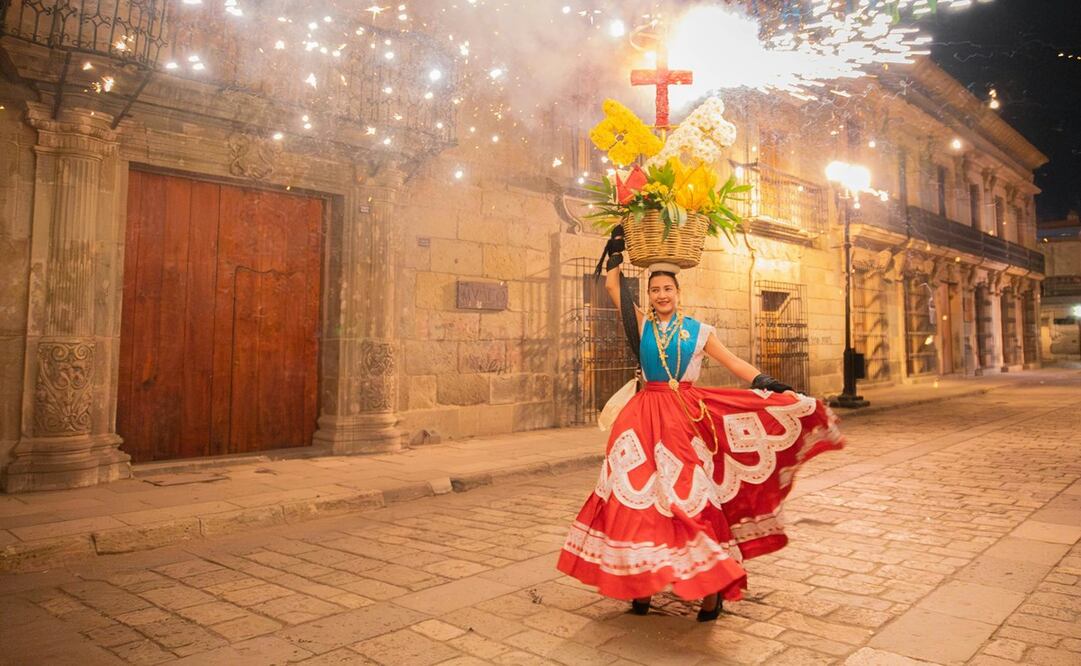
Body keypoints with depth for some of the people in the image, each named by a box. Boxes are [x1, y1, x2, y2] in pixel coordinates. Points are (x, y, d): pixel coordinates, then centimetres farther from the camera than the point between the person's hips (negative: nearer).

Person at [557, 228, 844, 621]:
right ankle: (640, 580, 15)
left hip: (685, 416, -1)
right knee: (638, 496, 1)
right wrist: (617, 247, 16)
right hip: (646, 415, 1)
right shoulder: (642, 323, 8)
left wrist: (770, 385, 0)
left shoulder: (697, 331, 8)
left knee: (691, 498, -5)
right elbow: (612, 286, 7)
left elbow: (732, 362, 8)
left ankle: (712, 586, 4)